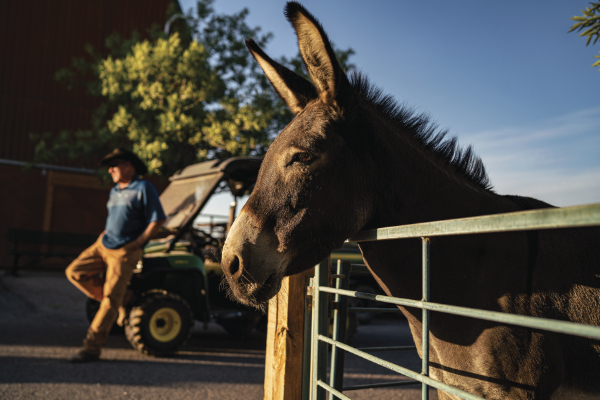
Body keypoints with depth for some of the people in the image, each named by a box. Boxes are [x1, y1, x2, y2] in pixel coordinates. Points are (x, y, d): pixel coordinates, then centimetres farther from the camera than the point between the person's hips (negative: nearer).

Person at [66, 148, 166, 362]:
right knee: (75, 272, -1)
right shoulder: (114, 191, 16)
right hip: (103, 244, 9)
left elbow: (158, 220, -13)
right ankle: (122, 298, 8)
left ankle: (91, 348, -1)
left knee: (111, 300, -8)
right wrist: (105, 235, 11)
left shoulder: (143, 188, -9)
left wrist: (136, 243, -15)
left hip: (124, 252, -9)